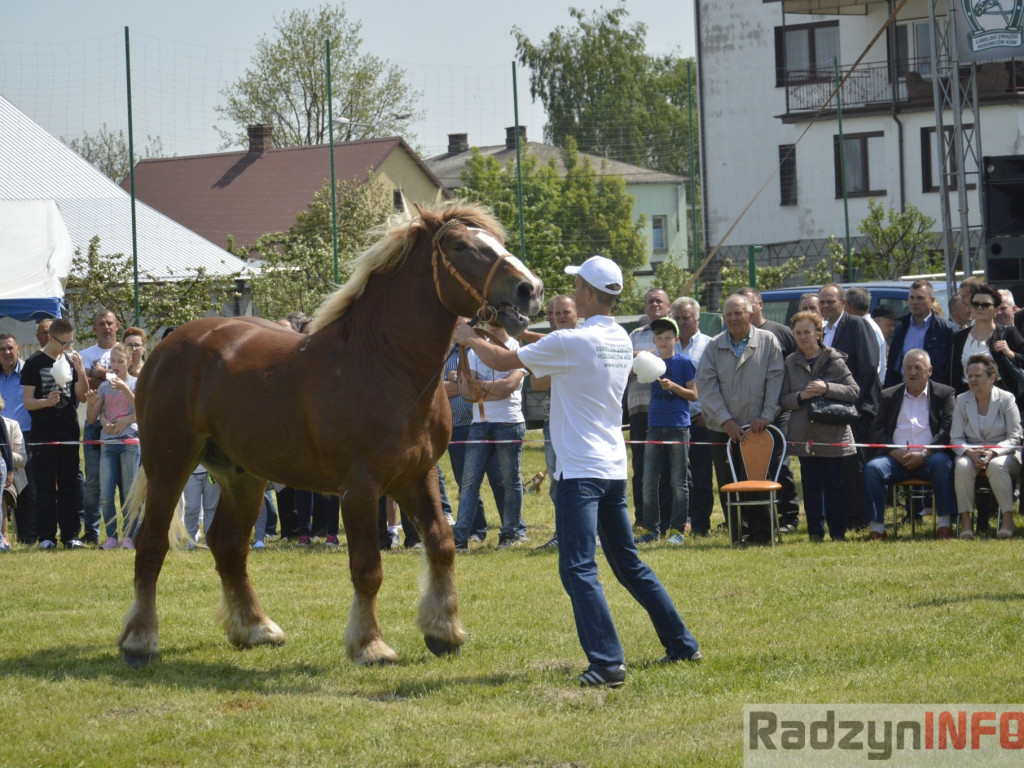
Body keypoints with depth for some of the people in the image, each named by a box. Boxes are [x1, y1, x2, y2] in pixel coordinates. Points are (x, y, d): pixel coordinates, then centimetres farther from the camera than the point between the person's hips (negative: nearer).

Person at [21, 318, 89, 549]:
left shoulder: (70, 360, 12)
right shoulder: (35, 363, -2)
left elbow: (82, 396, 9)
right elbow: (27, 401, -5)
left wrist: (80, 371, -6)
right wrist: (46, 402, -25)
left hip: (69, 432, 4)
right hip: (44, 434, -4)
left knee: (69, 486, 5)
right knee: (45, 487, -3)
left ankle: (71, 535, 8)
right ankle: (46, 536, -2)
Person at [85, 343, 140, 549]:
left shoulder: (136, 383, 4)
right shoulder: (104, 387, 14)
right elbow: (92, 418, 13)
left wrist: (124, 389, -18)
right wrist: (91, 402, -7)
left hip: (130, 442, -3)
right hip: (108, 444, 3)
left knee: (130, 493, -3)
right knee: (105, 495, -4)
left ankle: (129, 536, 4)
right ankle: (111, 535, 6)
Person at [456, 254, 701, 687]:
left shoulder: (570, 342, -15)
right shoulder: (621, 341, 10)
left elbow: (503, 362, -6)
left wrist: (471, 340, 13)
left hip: (582, 472, -8)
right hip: (615, 468, 8)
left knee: (578, 570, -11)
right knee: (628, 563, 19)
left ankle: (607, 663, -20)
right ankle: (682, 645, 23)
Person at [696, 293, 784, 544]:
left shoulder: (768, 342, 3)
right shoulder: (715, 347, 6)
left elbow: (775, 380, 0)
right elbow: (706, 385, -1)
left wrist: (766, 416, -10)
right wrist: (726, 420, -10)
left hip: (757, 427, -2)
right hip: (723, 429, 2)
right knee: (727, 484, 2)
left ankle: (760, 533, 4)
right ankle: (738, 533, 9)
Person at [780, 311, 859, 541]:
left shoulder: (834, 360, 0)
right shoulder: (791, 363, 8)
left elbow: (854, 391, -4)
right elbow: (783, 400, 8)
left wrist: (827, 388, -17)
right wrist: (801, 396, -12)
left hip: (832, 434, -3)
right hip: (804, 434, 3)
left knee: (834, 484, 1)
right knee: (810, 485, 4)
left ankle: (838, 533, 7)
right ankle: (815, 532, 10)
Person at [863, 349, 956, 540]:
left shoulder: (944, 394, 11)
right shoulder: (889, 396, 18)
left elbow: (947, 430, -2)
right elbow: (877, 431, 10)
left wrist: (923, 454, -15)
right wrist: (895, 452, -9)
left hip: (928, 458, -2)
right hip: (897, 458, 2)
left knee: (942, 463, -35)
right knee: (872, 468, -27)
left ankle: (945, 524, -30)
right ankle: (877, 528, -25)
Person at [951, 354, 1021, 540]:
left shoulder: (1006, 399, 0)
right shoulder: (961, 401, 8)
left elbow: (1014, 438, -4)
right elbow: (956, 438, 4)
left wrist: (993, 452, -21)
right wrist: (970, 452, -18)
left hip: (1003, 453, -2)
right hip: (971, 453, 2)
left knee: (996, 466, -37)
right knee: (962, 466, -33)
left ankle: (1007, 518, -29)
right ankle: (965, 520, -30)